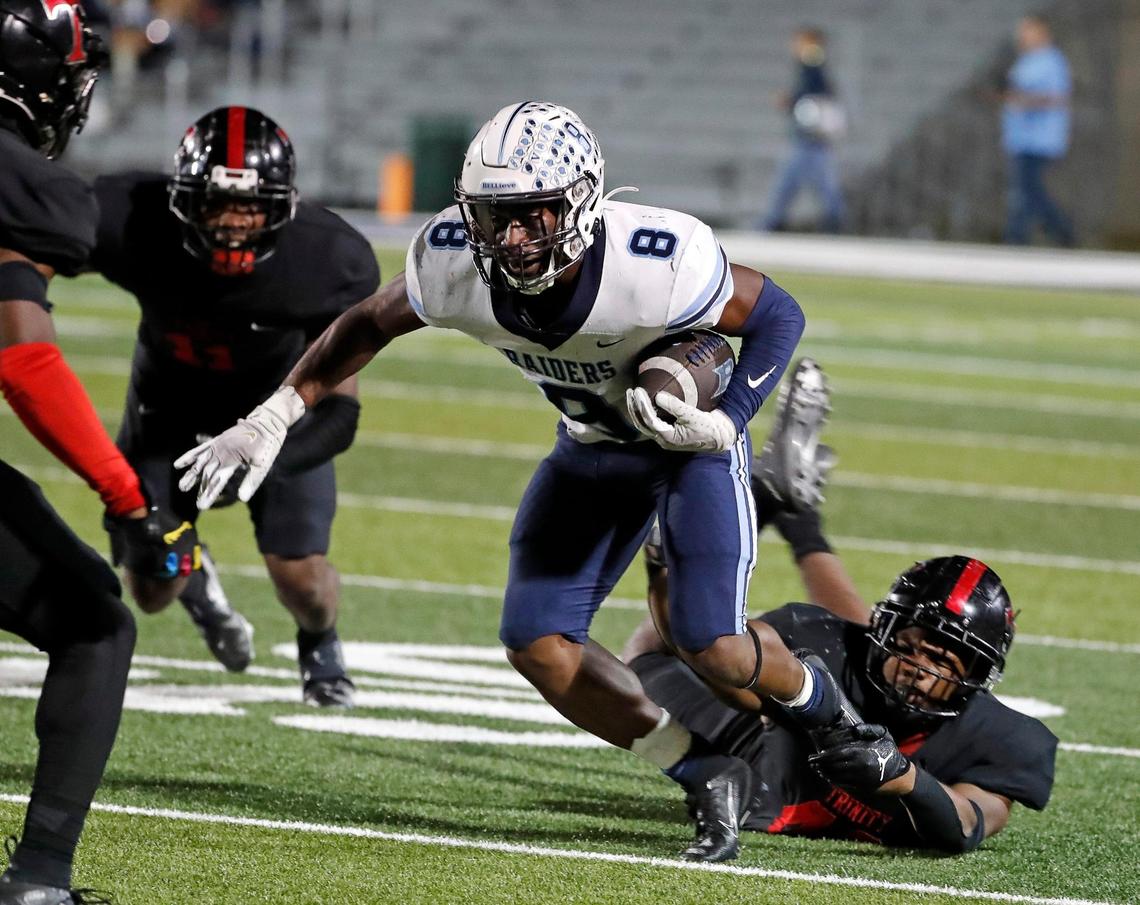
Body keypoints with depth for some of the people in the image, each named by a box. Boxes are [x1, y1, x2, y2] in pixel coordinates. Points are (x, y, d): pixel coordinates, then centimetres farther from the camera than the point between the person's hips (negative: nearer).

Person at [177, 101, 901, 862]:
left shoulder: (657, 266, -37)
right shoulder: (454, 265, -25)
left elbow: (777, 315, -19)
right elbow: (368, 327, -4)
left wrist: (726, 424, -28)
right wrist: (272, 418, -6)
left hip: (692, 435, -4)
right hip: (592, 448, 5)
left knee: (710, 646, -15)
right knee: (538, 642, -8)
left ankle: (817, 701, 20)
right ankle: (709, 776, 7)